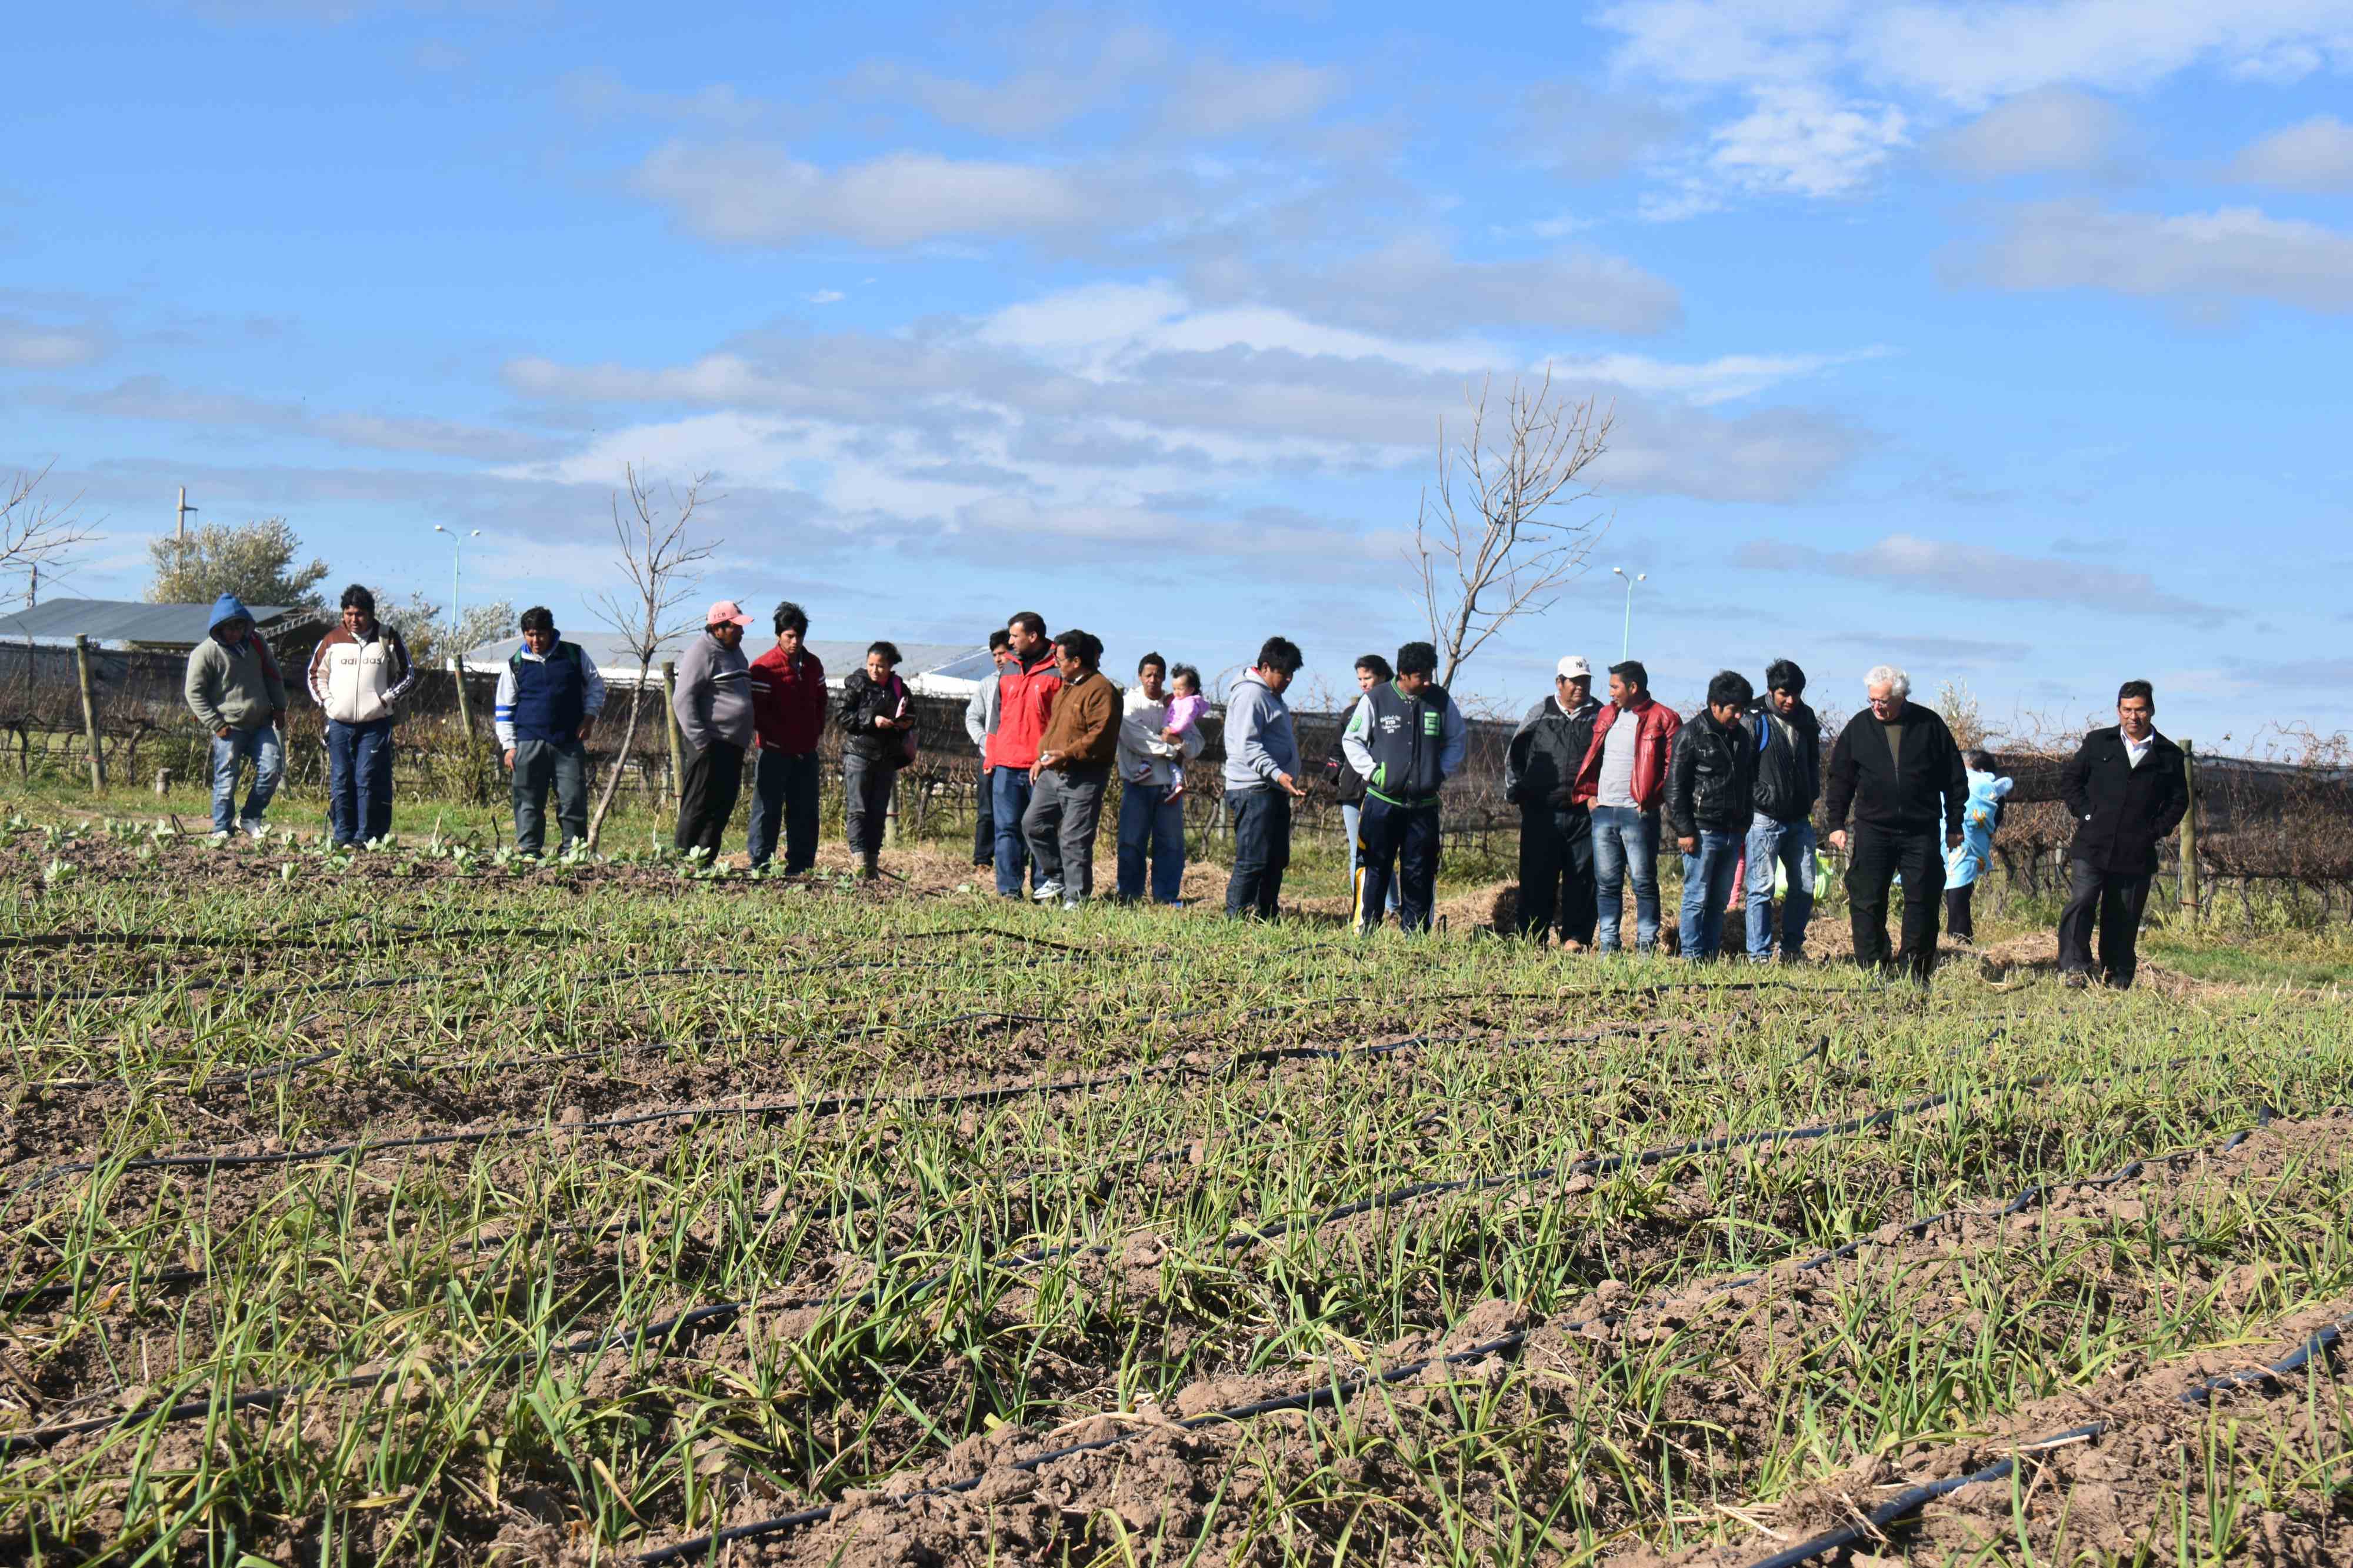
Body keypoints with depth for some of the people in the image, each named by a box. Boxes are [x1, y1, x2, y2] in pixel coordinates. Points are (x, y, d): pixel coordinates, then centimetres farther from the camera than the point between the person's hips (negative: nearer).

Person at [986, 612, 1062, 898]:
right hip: (1006, 766, 5)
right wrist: (991, 759, 13)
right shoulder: (1008, 670, 16)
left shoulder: (1057, 671, -2)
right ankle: (1009, 890, 5)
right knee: (1008, 828, 2)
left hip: (1042, 766, -5)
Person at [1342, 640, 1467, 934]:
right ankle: (1364, 932, 2)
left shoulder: (1441, 700, 4)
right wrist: (1372, 770, -6)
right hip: (1382, 802, -3)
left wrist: (1443, 772, 4)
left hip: (1424, 804, 3)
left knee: (1420, 873, 5)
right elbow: (1351, 740, 6)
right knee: (1374, 869, -3)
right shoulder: (1376, 700, -4)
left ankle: (1414, 934, 11)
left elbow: (1458, 740, 17)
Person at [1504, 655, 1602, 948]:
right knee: (1536, 878, 1)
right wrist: (1515, 791, 11)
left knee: (1582, 877, 1)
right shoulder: (1540, 714, 9)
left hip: (1585, 814, 0)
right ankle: (1532, 939, 7)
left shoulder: (1600, 716, 7)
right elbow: (1515, 755, 16)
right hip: (1542, 812, 0)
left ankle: (1576, 938, 7)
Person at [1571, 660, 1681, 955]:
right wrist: (1588, 794, 9)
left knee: (1644, 883, -2)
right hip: (1603, 811, 6)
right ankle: (1608, 943, 13)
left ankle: (1647, 946, 3)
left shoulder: (1663, 719, -5)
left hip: (1638, 813, -6)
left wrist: (1651, 798, -13)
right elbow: (1591, 758, 21)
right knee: (1606, 883, 8)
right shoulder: (1606, 716, 15)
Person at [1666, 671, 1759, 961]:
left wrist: (1745, 827, 16)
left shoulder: (1742, 736, 14)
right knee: (1697, 898, -4)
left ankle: (1711, 954, 14)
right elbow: (1675, 787, -8)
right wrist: (1684, 830, -13)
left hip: (1733, 833, 6)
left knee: (1721, 900, 9)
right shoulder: (1691, 735, -6)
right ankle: (1692, 956, 0)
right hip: (1703, 831, -6)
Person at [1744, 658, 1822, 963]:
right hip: (1765, 820, -6)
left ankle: (1792, 947, 20)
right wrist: (1761, 797, -15)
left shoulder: (1806, 718, 9)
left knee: (1805, 886, 8)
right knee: (1762, 888, -4)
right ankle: (1759, 953, 2)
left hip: (1799, 820, 6)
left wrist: (1813, 793, 10)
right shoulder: (1755, 722, -9)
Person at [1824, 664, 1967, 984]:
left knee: (1922, 902, 1)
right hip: (1873, 829, 1)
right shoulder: (1858, 727, 4)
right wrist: (1836, 824, 2)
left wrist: (1954, 824, 6)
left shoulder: (1929, 725, 1)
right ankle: (1873, 968, 6)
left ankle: (1914, 970, 10)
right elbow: (1840, 779, 9)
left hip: (1922, 833, -1)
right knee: (1867, 902, -2)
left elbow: (1954, 778, 7)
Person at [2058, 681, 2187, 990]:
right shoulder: (2098, 743, 9)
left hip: (2137, 854, 1)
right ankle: (2074, 968, -17)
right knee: (2081, 903, -18)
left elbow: (2179, 801, 16)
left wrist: (2156, 830, 2)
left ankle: (2118, 981, 14)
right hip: (2092, 847, -1)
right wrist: (2086, 814, 0)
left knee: (2124, 921, 5)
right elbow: (2070, 781, 14)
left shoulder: (2169, 755, 10)